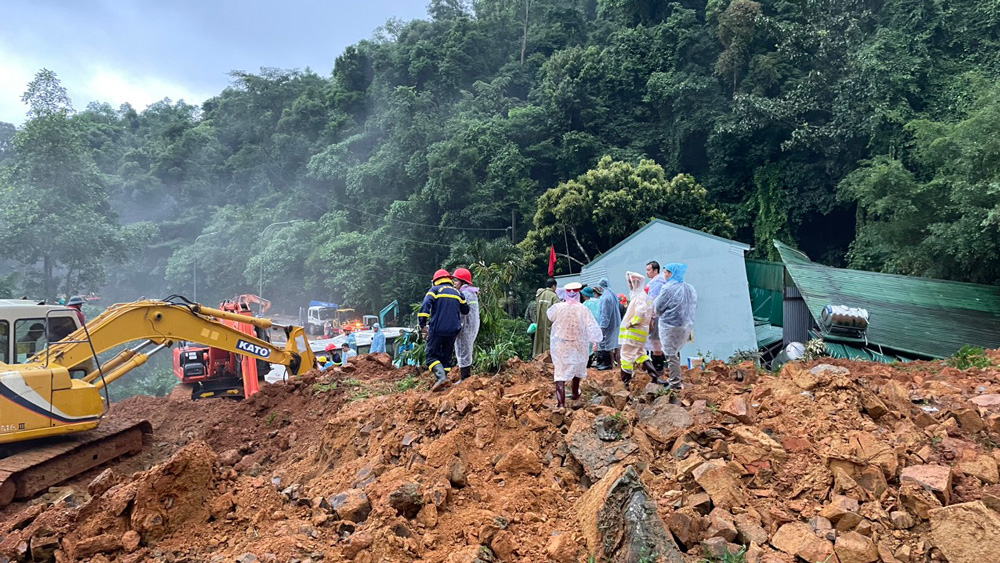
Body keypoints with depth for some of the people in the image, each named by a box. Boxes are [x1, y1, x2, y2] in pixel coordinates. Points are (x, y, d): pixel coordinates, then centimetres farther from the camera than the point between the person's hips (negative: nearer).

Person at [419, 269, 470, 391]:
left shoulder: (435, 290, 2)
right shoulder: (457, 293, 15)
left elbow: (425, 306, -13)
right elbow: (466, 310, 22)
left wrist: (422, 324, -12)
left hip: (437, 330, -4)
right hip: (453, 331, 4)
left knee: (432, 355, 0)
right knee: (446, 357, 13)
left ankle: (441, 376, -23)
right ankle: (441, 385, 9)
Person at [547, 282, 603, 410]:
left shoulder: (558, 307, -12)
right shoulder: (583, 310, -14)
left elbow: (549, 314, 11)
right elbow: (592, 328, -13)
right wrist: (597, 338, 3)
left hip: (560, 347, -1)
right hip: (579, 347, 1)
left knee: (560, 374, -2)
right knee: (577, 368, 26)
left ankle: (561, 403, -14)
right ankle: (575, 393, 46)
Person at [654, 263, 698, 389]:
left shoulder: (669, 288, -16)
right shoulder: (690, 288, 8)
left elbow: (657, 308, -10)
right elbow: (694, 306, 18)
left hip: (671, 327, -8)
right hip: (687, 327, 8)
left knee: (671, 355, 1)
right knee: (676, 351, 19)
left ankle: (675, 383, 4)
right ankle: (674, 379, 25)